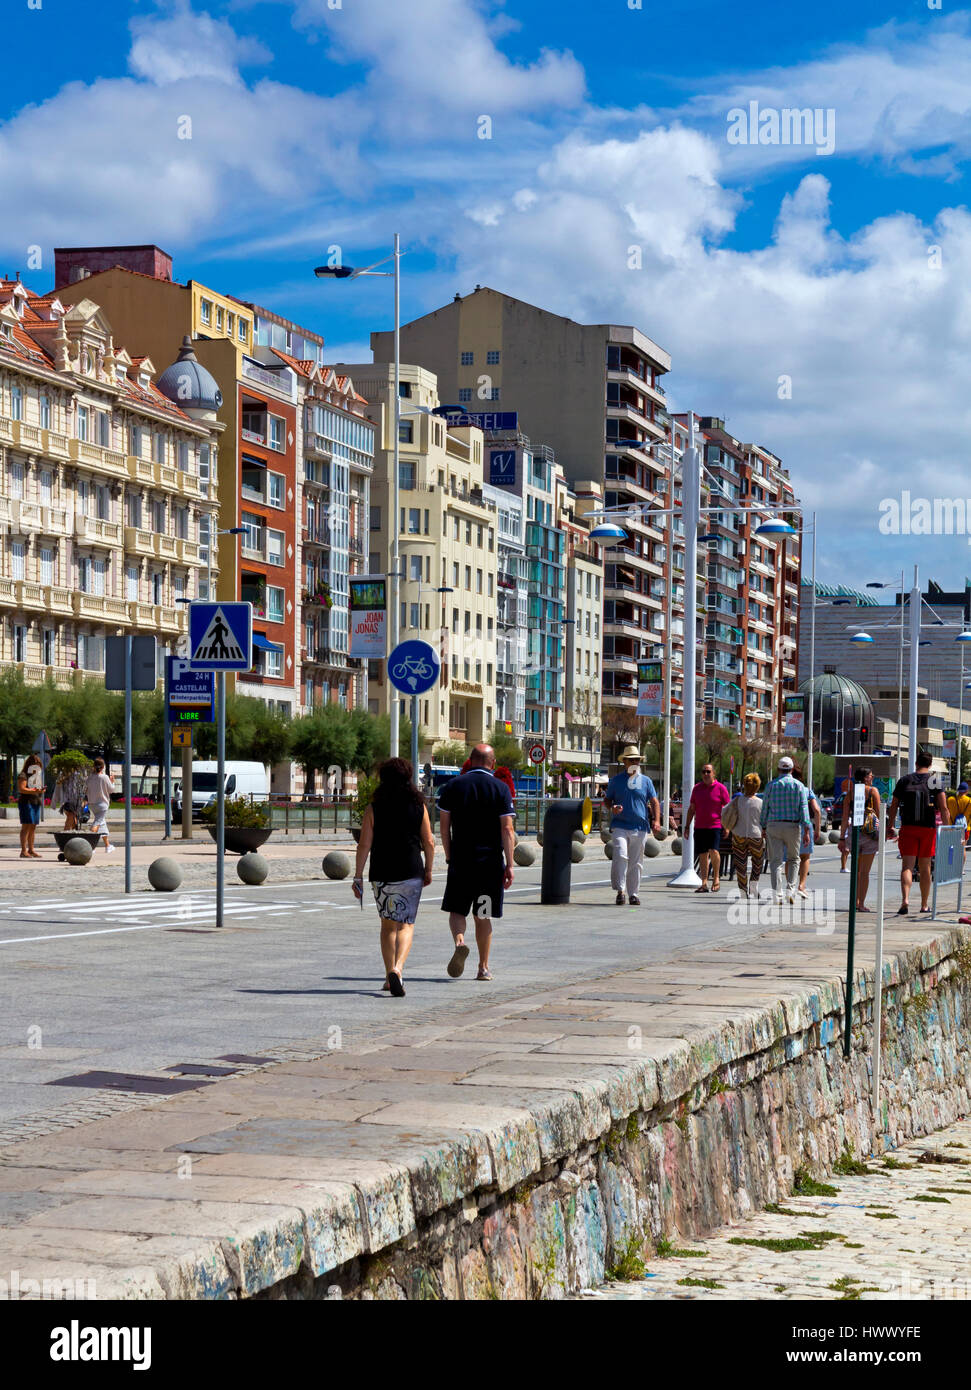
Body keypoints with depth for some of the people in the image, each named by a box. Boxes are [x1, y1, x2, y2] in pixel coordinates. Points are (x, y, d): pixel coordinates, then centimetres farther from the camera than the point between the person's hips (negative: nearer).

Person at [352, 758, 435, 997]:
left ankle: (390, 975, 17)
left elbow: (364, 845, -5)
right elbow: (428, 843, 3)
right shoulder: (419, 806, 1)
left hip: (381, 875, 1)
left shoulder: (374, 808, -2)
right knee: (406, 925, 4)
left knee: (388, 925, 15)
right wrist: (428, 870, 16)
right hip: (411, 874, 0)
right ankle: (397, 968, -20)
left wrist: (358, 877, 0)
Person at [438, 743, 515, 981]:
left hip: (460, 861, 0)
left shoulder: (452, 786, 2)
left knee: (456, 910, 9)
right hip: (490, 862, 0)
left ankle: (459, 941, -21)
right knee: (483, 916, 10)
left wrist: (449, 855, 14)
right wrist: (509, 865, -6)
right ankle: (484, 968, 13)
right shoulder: (500, 789, -2)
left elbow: (444, 825, 3)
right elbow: (507, 830, -7)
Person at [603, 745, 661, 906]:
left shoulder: (646, 781, 12)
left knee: (635, 862, 4)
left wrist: (656, 820, -7)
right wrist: (612, 808, -9)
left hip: (640, 827, 2)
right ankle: (620, 891, -16)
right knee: (620, 856, -19)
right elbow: (607, 799, 15)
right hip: (619, 826, -2)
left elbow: (654, 802, 8)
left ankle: (633, 894, 12)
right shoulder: (615, 780, 10)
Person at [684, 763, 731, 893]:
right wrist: (687, 826, 13)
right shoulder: (697, 788, 12)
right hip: (699, 827, 4)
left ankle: (717, 877, 1)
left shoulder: (720, 788, 0)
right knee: (702, 855, 3)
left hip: (715, 826, -4)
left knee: (713, 851, -19)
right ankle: (704, 884, 5)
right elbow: (691, 808, 17)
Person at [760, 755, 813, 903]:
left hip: (773, 826, 0)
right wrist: (806, 831, -7)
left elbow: (764, 808, 4)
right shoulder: (798, 786, 1)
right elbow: (804, 808, -5)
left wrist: (763, 828, 12)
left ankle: (777, 893, -8)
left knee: (775, 860, 2)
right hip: (793, 826, 0)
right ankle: (790, 889, 4)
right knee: (793, 859, 17)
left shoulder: (771, 785, 3)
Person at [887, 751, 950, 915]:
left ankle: (905, 899, -28)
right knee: (924, 867, 12)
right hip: (928, 828, 0)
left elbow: (893, 807, 5)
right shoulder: (935, 782, 0)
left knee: (907, 865, -5)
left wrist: (890, 827, 15)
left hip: (907, 828, 0)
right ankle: (925, 905, 21)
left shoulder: (904, 781, 4)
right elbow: (943, 808, -7)